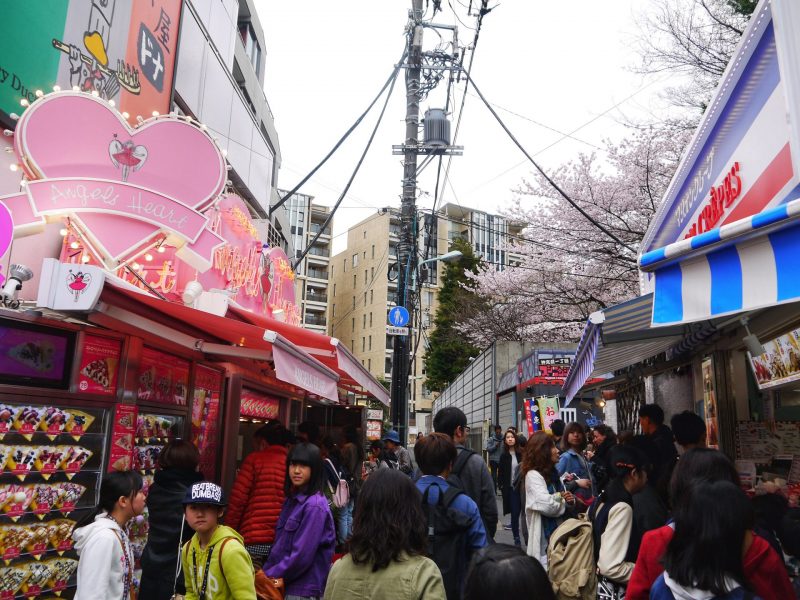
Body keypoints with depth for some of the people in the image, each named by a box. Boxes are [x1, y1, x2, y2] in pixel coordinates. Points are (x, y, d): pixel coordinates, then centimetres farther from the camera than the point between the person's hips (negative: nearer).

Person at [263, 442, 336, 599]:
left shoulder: (315, 506, -18)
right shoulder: (291, 500, 7)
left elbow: (301, 556, -21)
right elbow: (280, 545, 11)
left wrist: (269, 576, -11)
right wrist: (266, 571, -1)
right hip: (285, 585, 7)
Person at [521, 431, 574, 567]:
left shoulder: (552, 473, 12)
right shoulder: (533, 475, -16)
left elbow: (562, 496, 18)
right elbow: (546, 505, -26)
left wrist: (570, 499, -6)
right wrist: (564, 501, -7)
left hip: (559, 530, 8)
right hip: (545, 536, -8)